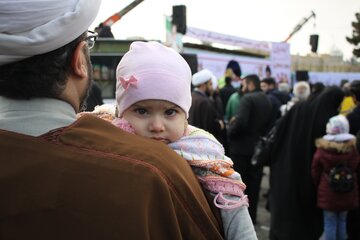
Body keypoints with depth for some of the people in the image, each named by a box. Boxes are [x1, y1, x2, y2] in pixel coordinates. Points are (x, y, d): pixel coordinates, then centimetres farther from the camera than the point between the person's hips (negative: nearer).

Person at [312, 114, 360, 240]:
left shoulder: (321, 151, -13)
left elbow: (315, 174, -4)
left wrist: (318, 187, 13)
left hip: (328, 194, -3)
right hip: (348, 195, 3)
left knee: (330, 223, 5)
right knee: (342, 221, 17)